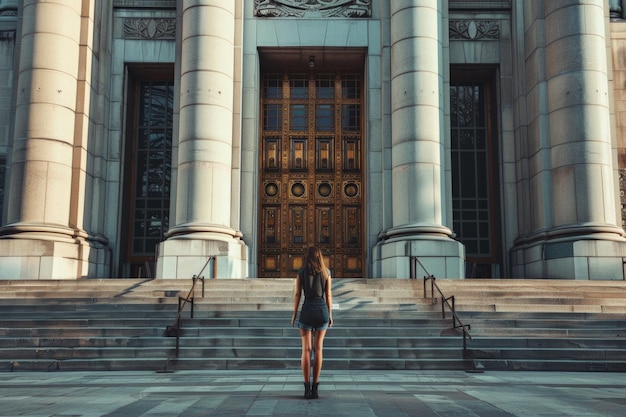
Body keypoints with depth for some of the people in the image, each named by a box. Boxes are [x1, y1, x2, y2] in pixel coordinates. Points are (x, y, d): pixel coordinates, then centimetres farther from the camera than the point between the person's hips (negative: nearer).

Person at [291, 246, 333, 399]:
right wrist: (330, 315, 9)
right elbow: (328, 295, 3)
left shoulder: (301, 272, 1)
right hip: (322, 310, 1)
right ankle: (315, 388, -1)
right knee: (318, 349, 4)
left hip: (307, 309, -1)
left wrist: (294, 314, 7)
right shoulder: (326, 272, 4)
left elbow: (297, 294, 0)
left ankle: (307, 388, -7)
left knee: (306, 349, 0)